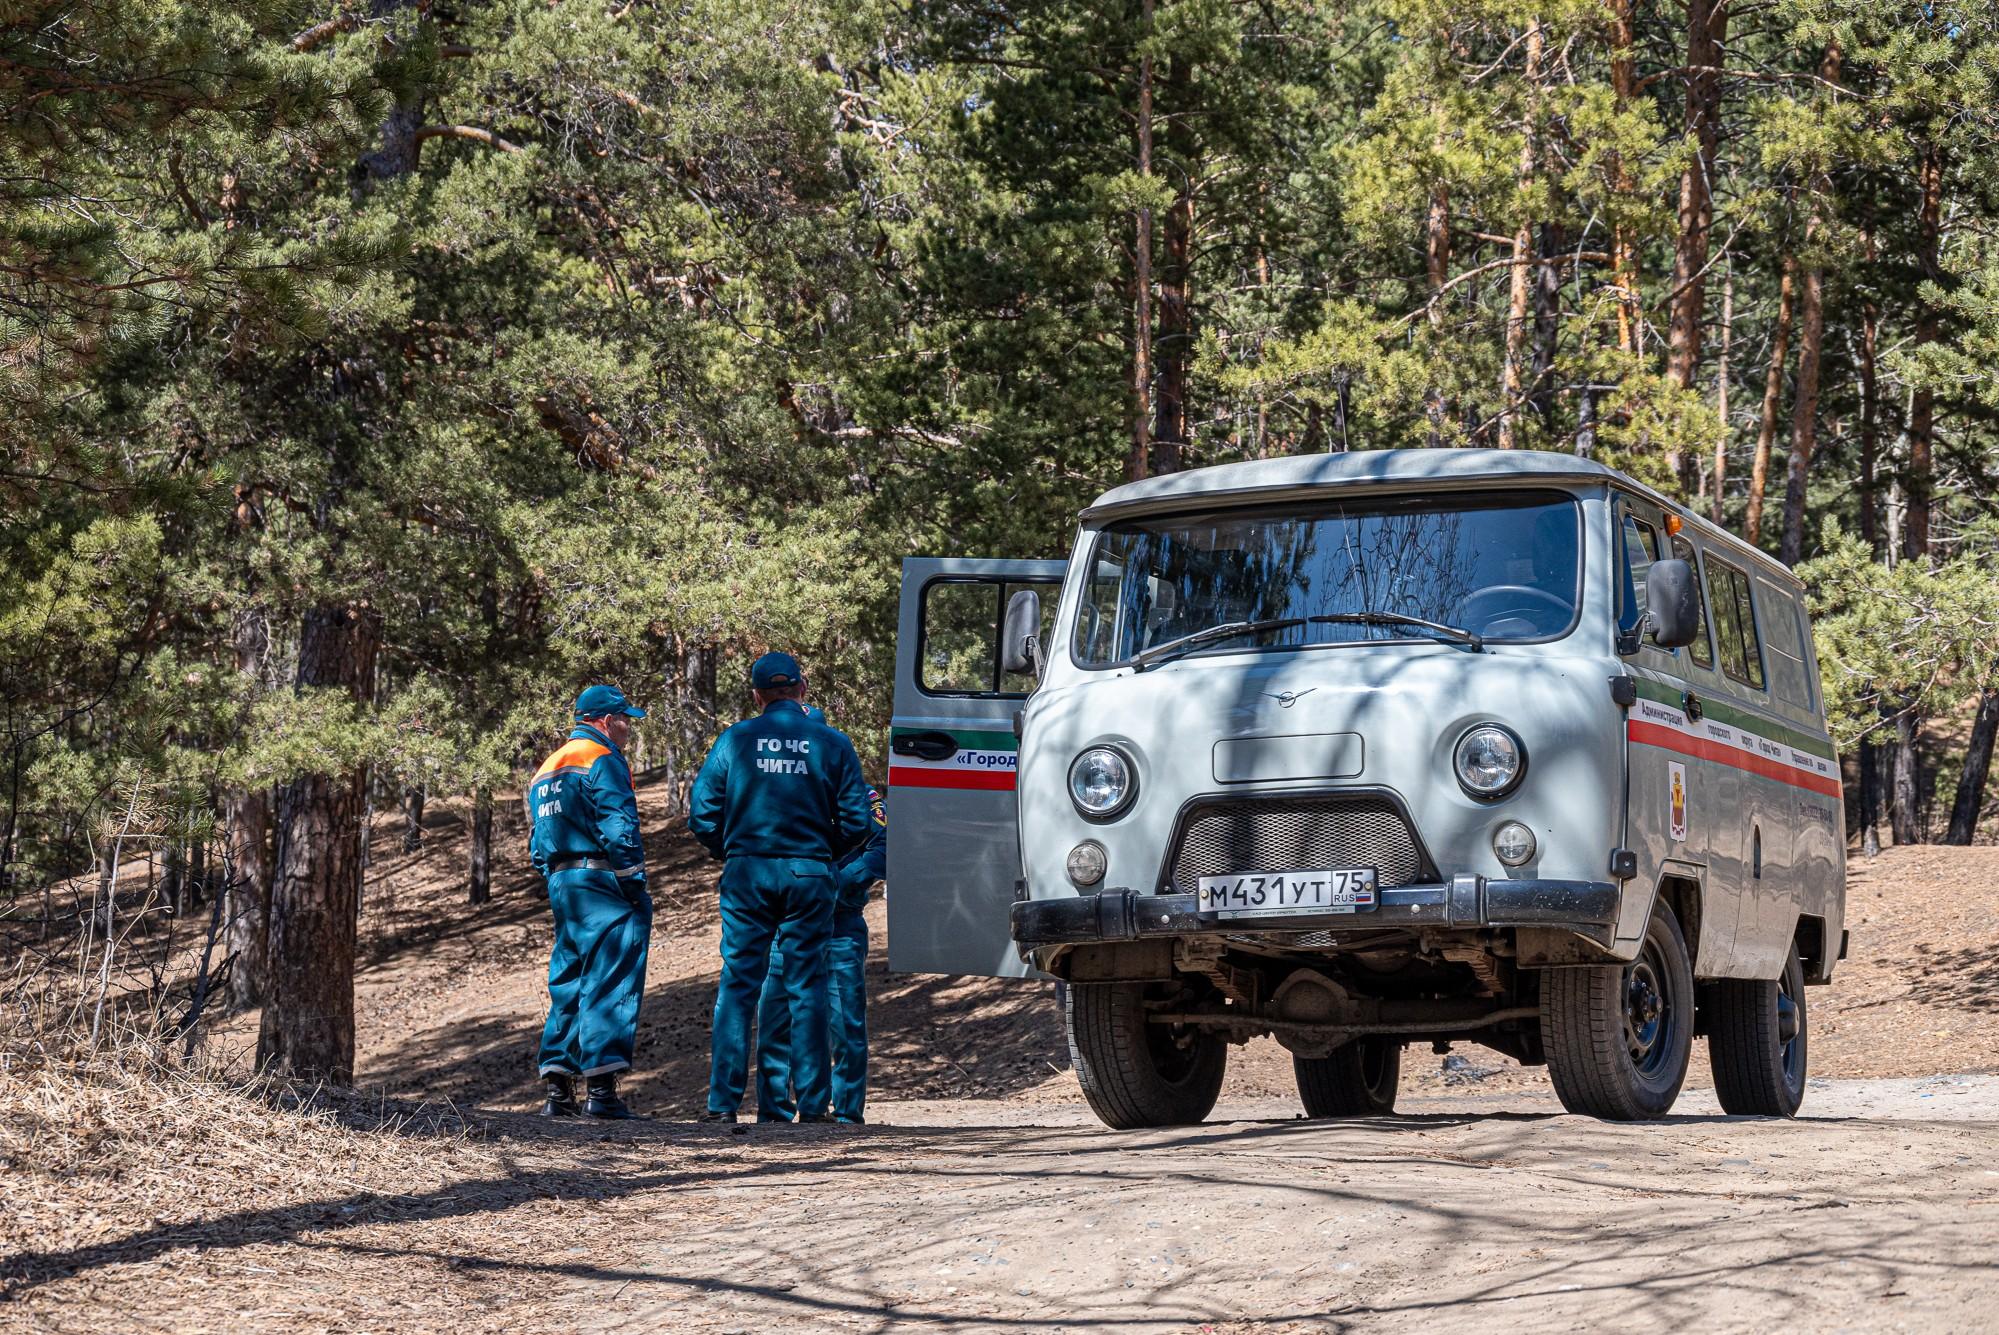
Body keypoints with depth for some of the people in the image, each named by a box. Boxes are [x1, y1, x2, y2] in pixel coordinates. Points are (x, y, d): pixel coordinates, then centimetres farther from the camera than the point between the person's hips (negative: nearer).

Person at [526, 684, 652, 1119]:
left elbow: (539, 840, 22)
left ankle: (558, 1090, 10)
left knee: (568, 983, 12)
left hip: (560, 883, 9)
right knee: (610, 983, -8)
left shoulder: (547, 769, 22)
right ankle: (602, 1088, -14)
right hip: (600, 880, -9)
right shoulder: (602, 760, -7)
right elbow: (618, 827, -16)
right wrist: (636, 886, -15)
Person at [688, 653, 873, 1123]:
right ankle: (812, 1102, 6)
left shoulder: (735, 740, 0)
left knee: (737, 985, 4)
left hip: (747, 873, 0)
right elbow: (856, 822, -1)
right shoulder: (832, 744, 1)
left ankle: (723, 1101, 0)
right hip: (809, 874, 0)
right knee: (806, 988, 6)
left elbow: (702, 814, -3)